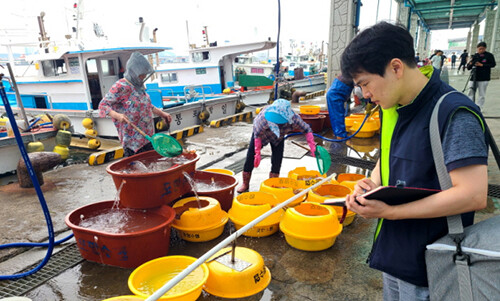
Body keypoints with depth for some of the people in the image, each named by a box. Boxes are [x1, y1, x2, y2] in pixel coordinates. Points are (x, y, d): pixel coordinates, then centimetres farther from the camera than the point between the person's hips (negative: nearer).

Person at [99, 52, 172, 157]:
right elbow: (103, 105, -16)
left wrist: (162, 113, 16)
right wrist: (118, 115, -34)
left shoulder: (139, 85, 11)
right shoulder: (120, 87, -14)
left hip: (147, 136, 8)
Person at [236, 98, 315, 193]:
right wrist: (257, 153, -24)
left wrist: (312, 146, -31)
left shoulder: (294, 118, -37)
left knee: (277, 160, -7)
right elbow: (257, 134, -26)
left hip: (278, 137, 2)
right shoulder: (264, 117, -43)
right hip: (262, 133, -2)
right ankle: (245, 184, 15)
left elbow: (307, 129, -20)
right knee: (251, 157, -4)